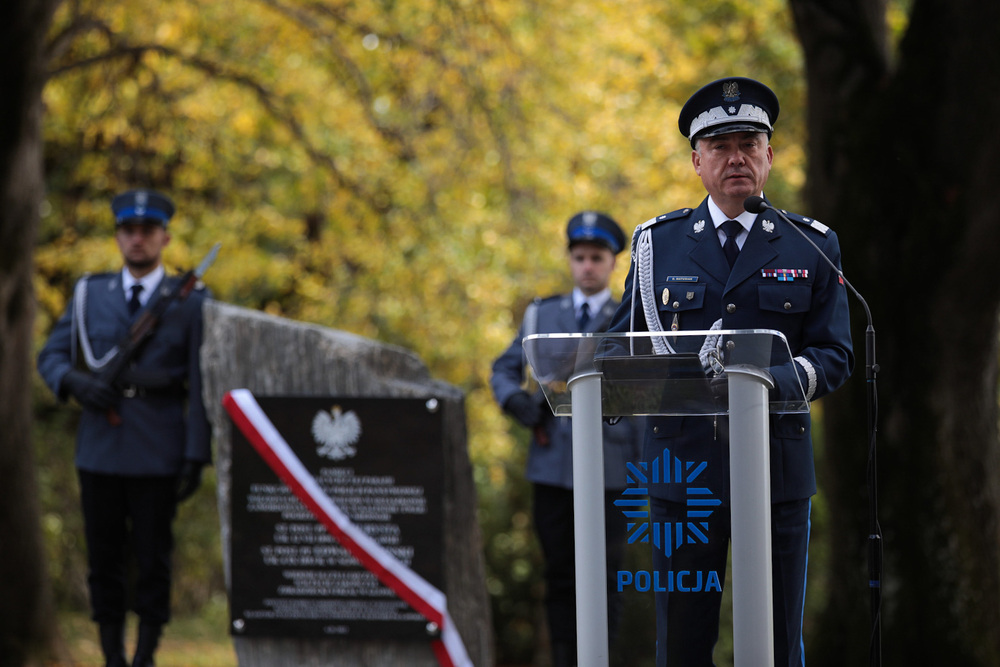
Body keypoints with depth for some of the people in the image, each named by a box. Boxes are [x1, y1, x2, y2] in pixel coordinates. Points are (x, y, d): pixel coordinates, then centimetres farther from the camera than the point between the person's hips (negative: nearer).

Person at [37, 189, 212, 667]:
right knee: (104, 559, 4)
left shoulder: (191, 301, 3)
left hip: (158, 454, -2)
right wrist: (73, 382, -11)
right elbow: (50, 356, 12)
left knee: (153, 559, 0)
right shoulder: (89, 295, 11)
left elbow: (201, 386, 0)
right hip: (100, 448, 2)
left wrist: (196, 456, -7)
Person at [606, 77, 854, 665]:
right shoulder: (657, 243, 11)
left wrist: (772, 384, -18)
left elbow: (835, 356, 2)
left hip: (777, 466, 0)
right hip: (683, 464, 1)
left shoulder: (812, 247, 8)